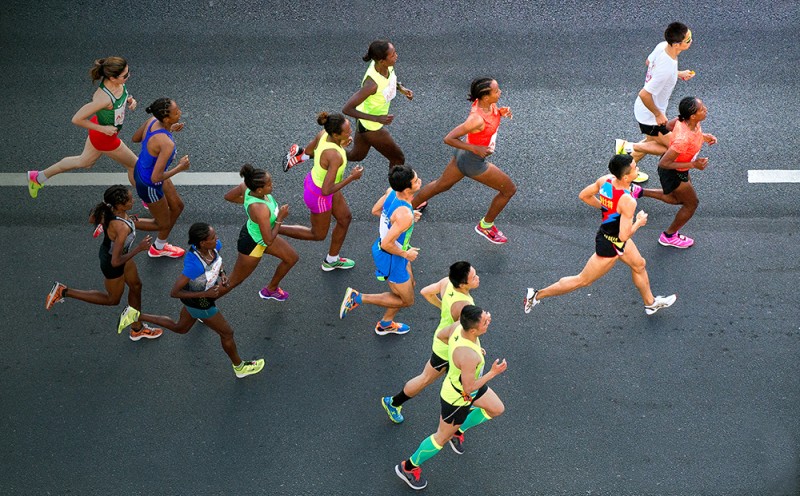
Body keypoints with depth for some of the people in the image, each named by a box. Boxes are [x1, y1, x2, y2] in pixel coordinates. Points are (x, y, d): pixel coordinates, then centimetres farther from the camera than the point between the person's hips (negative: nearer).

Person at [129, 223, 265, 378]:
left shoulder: (215, 245, -20)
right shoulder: (194, 265, -42)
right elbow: (174, 293, -32)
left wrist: (222, 274, -12)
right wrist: (205, 294, -33)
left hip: (207, 293, 7)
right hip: (200, 304, -7)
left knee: (180, 328, 33)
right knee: (227, 333, 18)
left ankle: (137, 316, 38)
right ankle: (239, 367, 45)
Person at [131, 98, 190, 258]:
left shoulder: (153, 121, -16)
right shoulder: (167, 144, -40)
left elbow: (136, 138, 5)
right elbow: (156, 178, -37)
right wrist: (180, 167, -22)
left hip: (141, 170, 9)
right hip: (149, 185, -9)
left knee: (177, 206, 27)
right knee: (163, 224, 16)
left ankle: (160, 247, 47)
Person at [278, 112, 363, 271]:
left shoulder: (324, 134, -19)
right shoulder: (335, 157, -42)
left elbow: (308, 150, 3)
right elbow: (326, 191, -38)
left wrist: (341, 144, -2)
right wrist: (352, 177, -27)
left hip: (315, 180, 8)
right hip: (319, 195, -8)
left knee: (345, 218, 25)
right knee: (318, 235, 20)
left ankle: (332, 260, 46)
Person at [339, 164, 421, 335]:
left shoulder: (391, 192, -13)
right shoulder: (404, 215, -38)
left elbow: (375, 210, 5)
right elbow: (386, 244, -33)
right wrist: (406, 254, -15)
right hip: (392, 258, -9)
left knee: (410, 285, 29)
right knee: (406, 300, 13)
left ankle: (385, 324, 48)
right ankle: (358, 298, 12)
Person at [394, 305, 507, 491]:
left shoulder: (460, 325, -23)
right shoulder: (468, 356, -45)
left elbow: (442, 334, -1)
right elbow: (469, 388, -31)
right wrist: (493, 373, -25)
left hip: (468, 383, 8)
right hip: (457, 398, -8)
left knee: (497, 409, 26)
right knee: (443, 437, 15)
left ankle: (458, 431, 42)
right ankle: (408, 467, 35)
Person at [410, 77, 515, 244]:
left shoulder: (486, 102, -14)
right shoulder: (477, 119, -37)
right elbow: (448, 138, -31)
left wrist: (501, 112, -8)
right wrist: (475, 148, -31)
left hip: (463, 155, 8)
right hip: (474, 162, -8)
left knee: (441, 185, 29)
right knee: (509, 190, 10)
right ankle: (486, 226, 29)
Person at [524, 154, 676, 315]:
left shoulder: (605, 180, -14)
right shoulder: (627, 201, -36)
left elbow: (584, 195, 1)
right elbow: (624, 236, -32)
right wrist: (639, 222, -14)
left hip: (607, 233, 9)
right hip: (610, 246, -9)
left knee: (639, 265, 28)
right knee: (582, 281, 9)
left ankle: (650, 303, 51)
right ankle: (537, 295, 19)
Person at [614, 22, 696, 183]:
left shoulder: (662, 46, -14)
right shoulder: (667, 70, -39)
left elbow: (648, 62, 8)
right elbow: (644, 94, -35)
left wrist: (678, 74, 8)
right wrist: (658, 115, -19)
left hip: (643, 109, 9)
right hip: (650, 116, -9)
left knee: (652, 141, 30)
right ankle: (629, 147, 10)